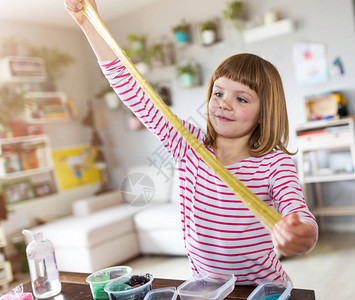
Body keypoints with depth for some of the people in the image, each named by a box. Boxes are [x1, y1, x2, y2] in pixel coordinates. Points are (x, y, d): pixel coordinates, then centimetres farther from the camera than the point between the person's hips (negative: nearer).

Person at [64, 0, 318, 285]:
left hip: (263, 289, -1)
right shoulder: (190, 145, -5)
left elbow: (297, 211, -26)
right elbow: (135, 95, -6)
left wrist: (303, 236, -50)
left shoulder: (275, 163, -11)